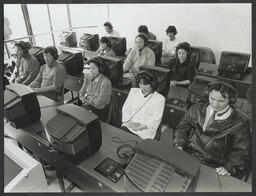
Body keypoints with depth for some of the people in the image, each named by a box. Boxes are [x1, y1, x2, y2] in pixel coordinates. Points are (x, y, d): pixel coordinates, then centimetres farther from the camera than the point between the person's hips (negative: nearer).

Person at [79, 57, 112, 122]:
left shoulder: (105, 82, -21)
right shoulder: (88, 76, -2)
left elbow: (99, 103, -19)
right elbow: (81, 93, 5)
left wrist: (87, 97, -7)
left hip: (100, 111, -6)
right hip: (88, 106, 6)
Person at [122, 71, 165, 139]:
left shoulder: (159, 99, -2)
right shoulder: (133, 91, 11)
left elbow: (155, 121, -5)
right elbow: (125, 108, 9)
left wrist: (140, 127, -16)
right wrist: (130, 122, -8)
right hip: (128, 125, 4)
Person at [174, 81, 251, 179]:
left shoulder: (240, 122, -1)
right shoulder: (197, 109, 8)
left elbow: (240, 152, -2)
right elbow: (182, 128, 9)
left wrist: (229, 167, -19)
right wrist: (179, 145, -8)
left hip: (213, 169, -2)